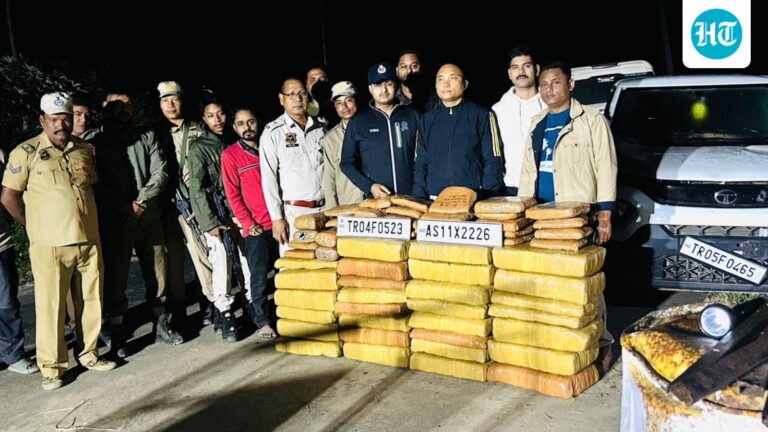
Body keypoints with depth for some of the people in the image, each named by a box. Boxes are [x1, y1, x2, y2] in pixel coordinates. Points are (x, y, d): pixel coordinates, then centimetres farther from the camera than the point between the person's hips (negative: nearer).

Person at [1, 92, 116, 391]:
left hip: (89, 241, 4)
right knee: (50, 306, 0)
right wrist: (38, 227, 5)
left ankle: (88, 354, 26)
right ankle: (52, 368, 11)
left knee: (91, 301, 10)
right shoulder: (26, 152, -4)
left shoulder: (85, 149, 9)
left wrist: (87, 222, 12)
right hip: (49, 245, -4)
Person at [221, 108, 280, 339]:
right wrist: (249, 224, -8)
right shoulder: (230, 155, -1)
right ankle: (262, 321, 10)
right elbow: (233, 195, -2)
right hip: (256, 227, -3)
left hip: (278, 222, 3)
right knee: (259, 275, 0)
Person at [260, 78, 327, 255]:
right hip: (293, 211, -3)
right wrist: (276, 218, -9)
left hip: (324, 209, 3)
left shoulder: (321, 127, 10)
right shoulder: (273, 132, -2)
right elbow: (268, 177, -4)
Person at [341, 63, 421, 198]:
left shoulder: (413, 116, 7)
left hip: (412, 197, 1)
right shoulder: (358, 122, 6)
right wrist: (369, 186, -6)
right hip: (375, 199, 0)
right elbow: (347, 163, 7)